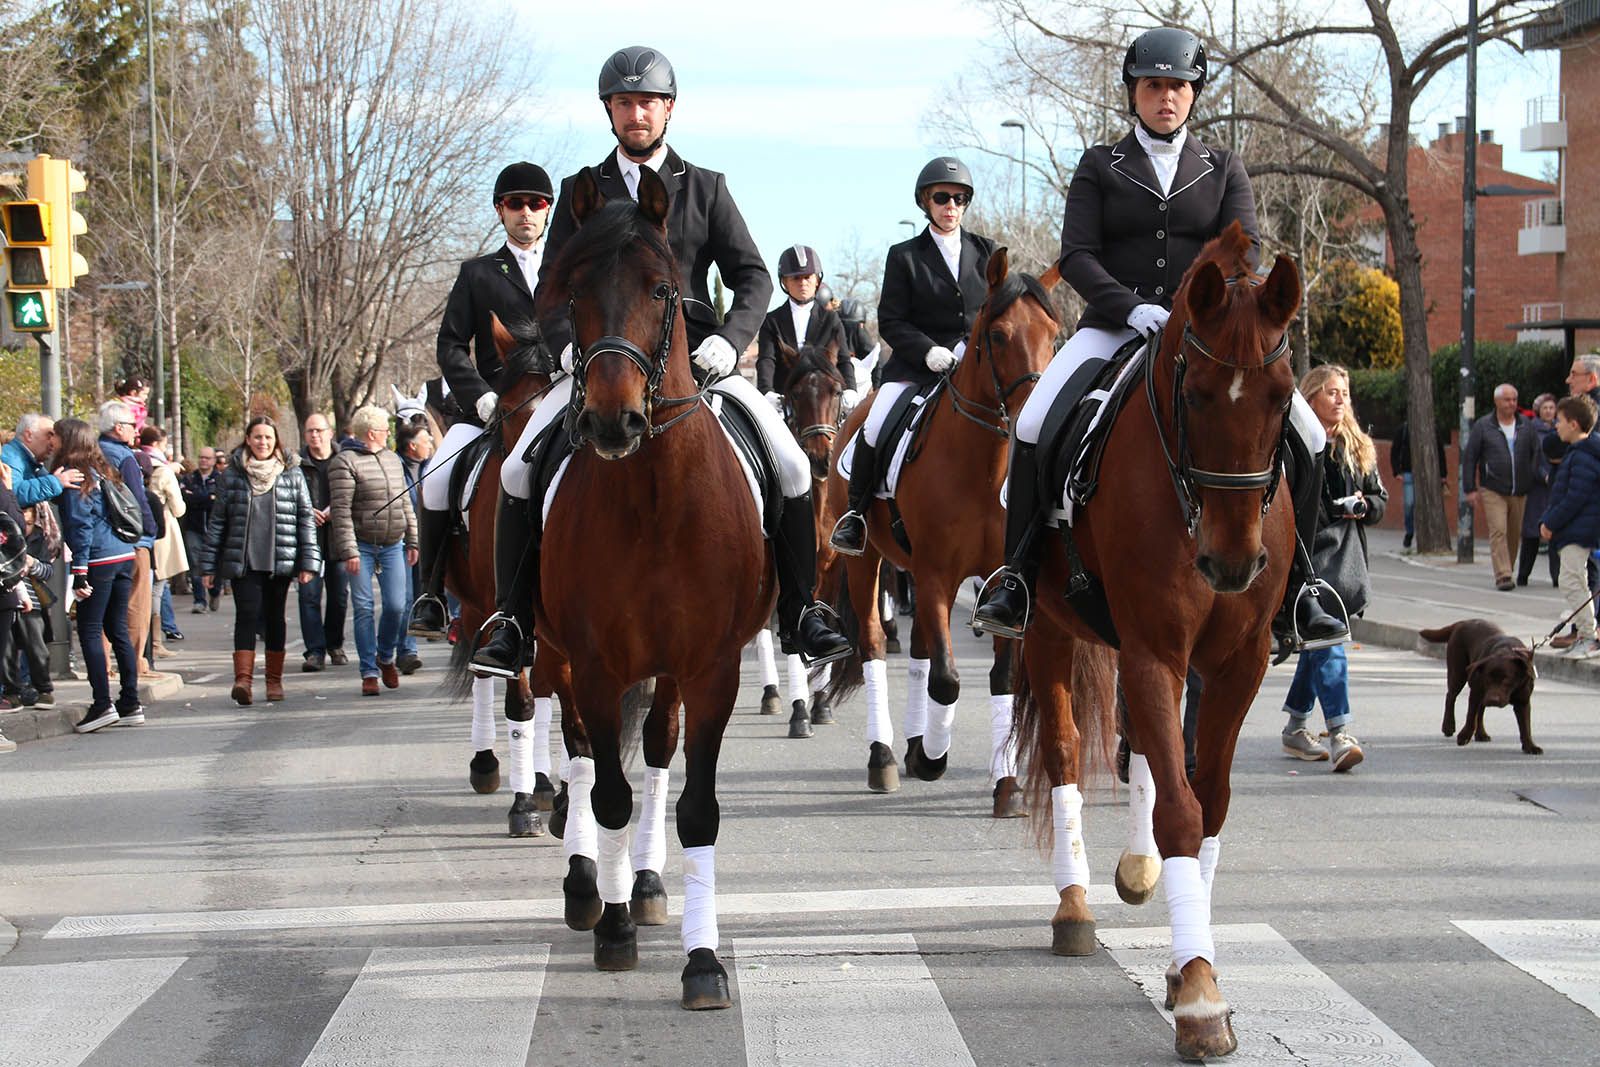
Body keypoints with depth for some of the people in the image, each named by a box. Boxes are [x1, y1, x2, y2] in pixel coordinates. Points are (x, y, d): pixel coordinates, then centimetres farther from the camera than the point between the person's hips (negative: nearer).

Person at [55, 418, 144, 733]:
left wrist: (79, 571, -14)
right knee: (118, 630, 11)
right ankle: (130, 704, 11)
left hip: (99, 560, -8)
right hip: (124, 555, 8)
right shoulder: (104, 472, 17)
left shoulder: (75, 476, -7)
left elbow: (80, 525, -13)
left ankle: (102, 704, -10)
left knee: (89, 630, -4)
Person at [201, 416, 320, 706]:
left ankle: (274, 679, 17)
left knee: (275, 617, 8)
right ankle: (242, 678, -19)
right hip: (243, 561, -1)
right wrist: (208, 565, 4)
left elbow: (306, 519, 7)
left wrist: (308, 562, 0)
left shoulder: (292, 475, 6)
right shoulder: (231, 475, 4)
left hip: (280, 561, 1)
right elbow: (217, 520, 6)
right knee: (247, 616, -12)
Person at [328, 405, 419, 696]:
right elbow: (341, 510, -13)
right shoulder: (345, 462, -8)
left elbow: (405, 503, 19)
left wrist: (412, 541, 15)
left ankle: (386, 657, 22)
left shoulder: (392, 459, 14)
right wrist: (349, 551, -18)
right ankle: (369, 672, 4)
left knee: (396, 606, -2)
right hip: (361, 547, -5)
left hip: (392, 546, 5)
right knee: (363, 609, -3)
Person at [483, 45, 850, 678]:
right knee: (519, 471, -21)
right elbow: (552, 290, 8)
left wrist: (728, 341, -12)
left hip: (694, 357, 0)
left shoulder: (706, 190, 12)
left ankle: (799, 616, -2)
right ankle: (511, 624, -12)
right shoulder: (581, 193, 12)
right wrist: (570, 345, -13)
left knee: (791, 467, -16)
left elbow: (752, 277, 7)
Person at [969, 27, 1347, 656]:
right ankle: (1017, 579, -17)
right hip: (1113, 329, -1)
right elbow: (1076, 256, -2)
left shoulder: (1223, 170, 13)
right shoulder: (1101, 167, 9)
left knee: (1304, 441, -15)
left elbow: (1244, 248, -1)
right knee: (1034, 427, -27)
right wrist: (1131, 306, -20)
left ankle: (1291, 593, -5)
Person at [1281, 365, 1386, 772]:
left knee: (1317, 644, 14)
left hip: (1345, 558, 6)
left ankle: (1296, 727, 25)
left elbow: (1380, 500, 20)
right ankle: (1339, 733, -22)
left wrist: (1364, 505, -1)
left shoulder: (1358, 448, 15)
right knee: (1326, 644, -16)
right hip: (1307, 555, -6)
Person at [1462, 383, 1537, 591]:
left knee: (1515, 534, 8)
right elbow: (1469, 457, 3)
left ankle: (1507, 572, 22)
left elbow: (1537, 455, 12)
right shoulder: (1483, 426, 2)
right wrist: (1471, 489, -2)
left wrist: (1536, 483, 2)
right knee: (1498, 531, -14)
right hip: (1492, 491, -3)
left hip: (1520, 493, 3)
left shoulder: (1526, 426, 9)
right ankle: (1503, 576, -18)